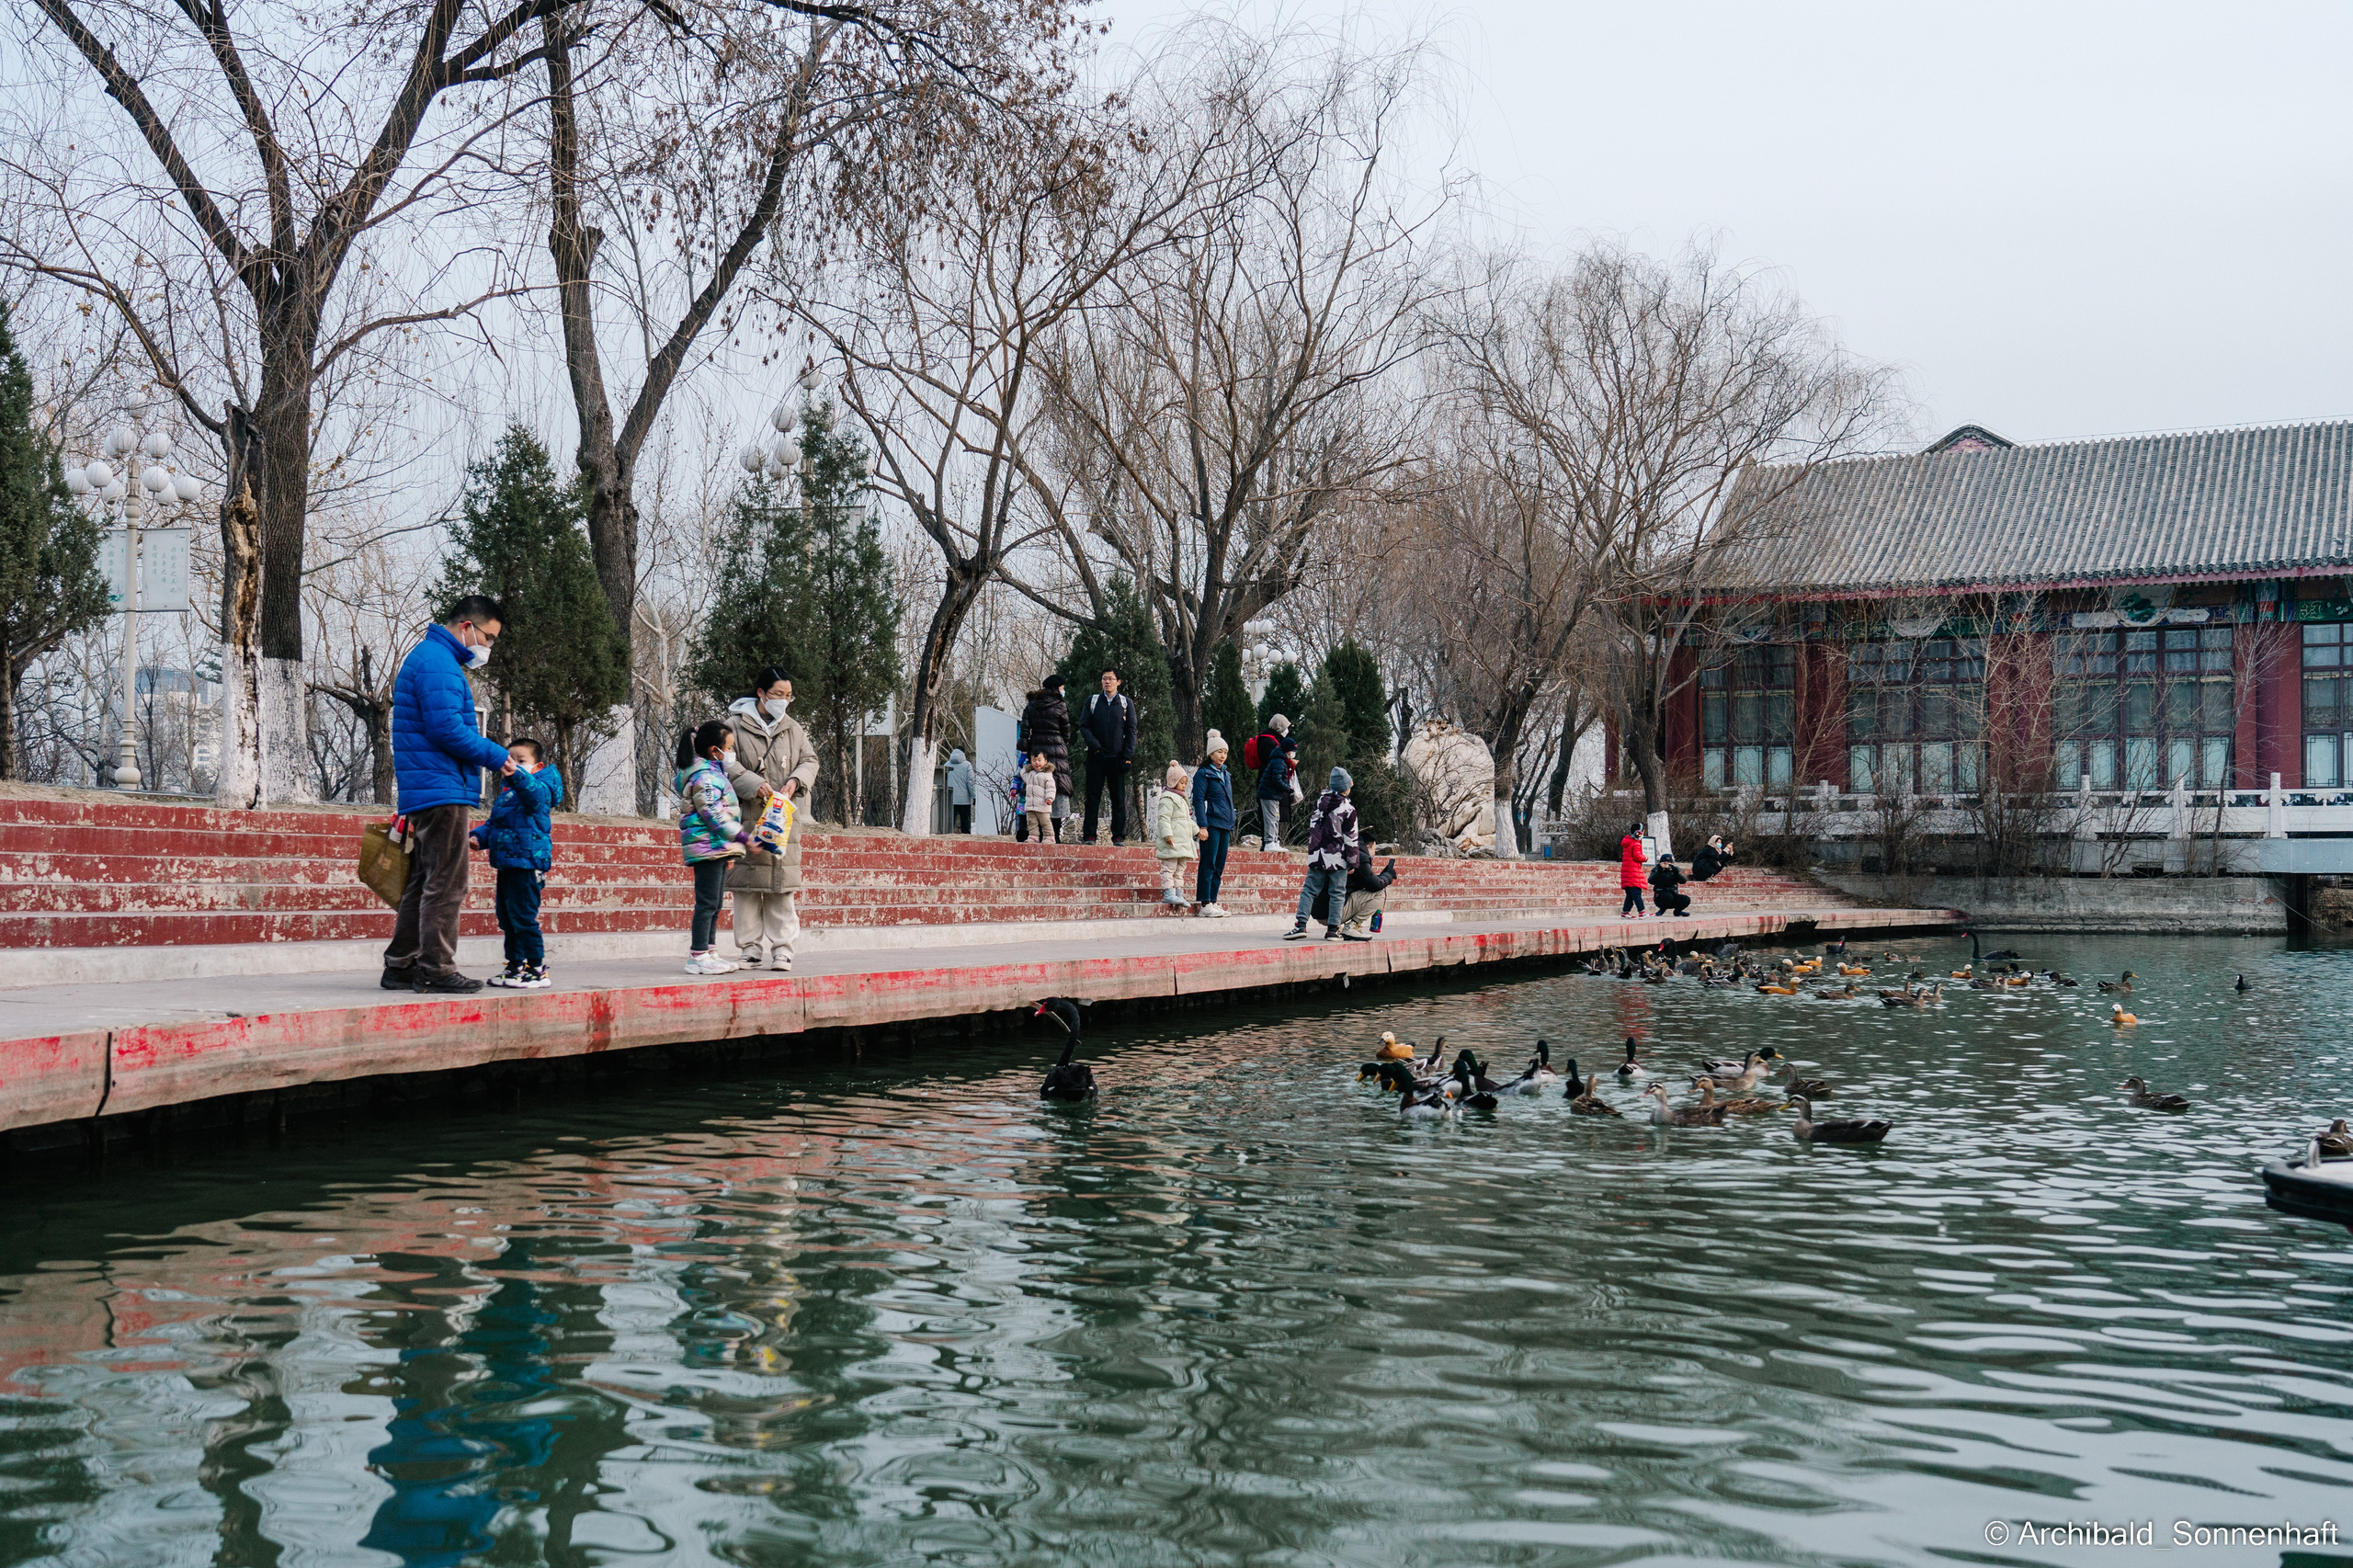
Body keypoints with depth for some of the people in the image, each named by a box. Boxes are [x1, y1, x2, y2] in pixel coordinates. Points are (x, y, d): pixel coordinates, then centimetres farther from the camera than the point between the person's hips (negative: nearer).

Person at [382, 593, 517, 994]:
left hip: (425, 792, 11)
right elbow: (447, 729, -21)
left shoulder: (429, 657, 22)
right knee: (446, 884, -8)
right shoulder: (437, 662, -13)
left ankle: (401, 966, 17)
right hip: (443, 791, -11)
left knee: (423, 882, 13)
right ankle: (436, 969, -6)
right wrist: (494, 755, -11)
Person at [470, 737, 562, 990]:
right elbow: (493, 824, 27)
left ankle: (537, 970, -6)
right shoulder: (505, 793, 21)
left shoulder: (540, 788, -6)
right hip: (507, 863, 10)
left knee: (523, 917, -11)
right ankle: (515, 966, 23)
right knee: (507, 919, 14)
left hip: (527, 863, -10)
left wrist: (516, 775, -50)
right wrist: (478, 837, 7)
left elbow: (535, 792, -32)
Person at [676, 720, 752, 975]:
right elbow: (715, 815, -20)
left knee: (713, 904, 14)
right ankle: (698, 957, -6)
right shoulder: (704, 776, -15)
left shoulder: (713, 772, 19)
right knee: (707, 902, -8)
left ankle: (708, 953, 20)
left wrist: (730, 852, 25)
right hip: (708, 846, -11)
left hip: (717, 848, 11)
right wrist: (744, 838, -17)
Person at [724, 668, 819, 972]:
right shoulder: (735, 725, 1)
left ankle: (782, 949, 3)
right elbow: (727, 764, -7)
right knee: (747, 883, -1)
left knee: (783, 884, 0)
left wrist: (795, 781, -6)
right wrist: (754, 785, -18)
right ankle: (750, 948, 7)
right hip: (747, 818, -3)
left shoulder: (793, 728, 15)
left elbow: (810, 760, 14)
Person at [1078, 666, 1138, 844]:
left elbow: (1131, 731, 5)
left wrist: (1128, 757, -4)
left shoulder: (1127, 703, 7)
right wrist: (1096, 747, -9)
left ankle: (1119, 836, 4)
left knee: (1119, 798, 0)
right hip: (1096, 756, 0)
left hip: (1117, 756, 0)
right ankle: (1089, 835, 4)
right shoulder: (1092, 700, 8)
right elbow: (1084, 726, 4)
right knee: (1093, 796, 0)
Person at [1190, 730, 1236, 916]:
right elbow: (1198, 801, -9)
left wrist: (1231, 824, 20)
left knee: (1219, 866, 7)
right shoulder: (1203, 774, -4)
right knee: (1208, 864, -8)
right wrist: (1202, 826, -17)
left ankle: (1212, 902, 10)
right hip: (1211, 824, -8)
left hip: (1225, 826, 8)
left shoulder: (1226, 775, 19)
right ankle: (1205, 904, -8)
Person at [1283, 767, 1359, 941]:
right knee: (1337, 893, 5)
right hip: (1337, 858, -3)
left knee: (1309, 890, 7)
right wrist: (1352, 861, 3)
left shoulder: (1321, 801, 5)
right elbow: (1351, 838, -5)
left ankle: (1300, 925, -5)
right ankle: (1332, 930, 3)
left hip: (1317, 855, 3)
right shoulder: (1348, 809, -8)